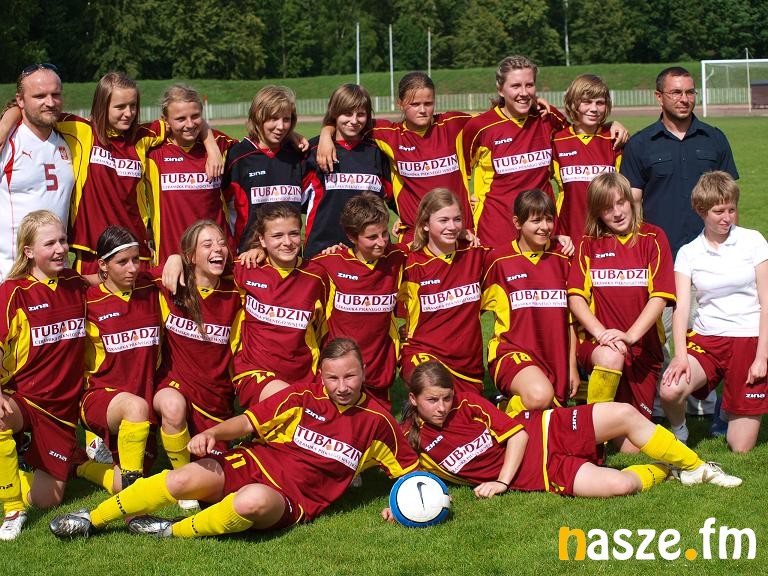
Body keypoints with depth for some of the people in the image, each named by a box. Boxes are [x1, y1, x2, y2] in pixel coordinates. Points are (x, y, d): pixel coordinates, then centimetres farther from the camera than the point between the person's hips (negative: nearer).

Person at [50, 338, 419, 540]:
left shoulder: (376, 421, 2)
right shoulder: (303, 396, 2)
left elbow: (409, 468, 12)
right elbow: (248, 422, 2)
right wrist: (212, 433, -16)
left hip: (292, 501, -2)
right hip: (251, 465, 2)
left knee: (255, 499, -40)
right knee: (187, 479, -27)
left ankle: (174, 532, -18)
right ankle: (93, 520, -12)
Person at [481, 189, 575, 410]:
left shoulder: (561, 259, 8)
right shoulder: (499, 260, -2)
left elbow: (569, 317, 11)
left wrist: (572, 366, 10)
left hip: (555, 357, 5)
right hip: (512, 350, -5)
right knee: (540, 395, -32)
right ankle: (510, 409, -1)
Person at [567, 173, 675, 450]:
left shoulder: (653, 238, 4)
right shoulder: (589, 244, 7)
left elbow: (660, 297, -7)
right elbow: (576, 297, -3)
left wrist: (630, 335, -21)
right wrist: (600, 332, -21)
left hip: (643, 348, 1)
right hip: (596, 342, -1)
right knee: (611, 357, -39)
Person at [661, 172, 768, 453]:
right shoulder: (688, 253, 4)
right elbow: (681, 306, -5)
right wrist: (680, 355, -21)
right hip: (706, 339, 1)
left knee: (740, 447, -3)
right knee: (670, 390, -31)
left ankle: (731, 408, 32)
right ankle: (679, 435, 4)